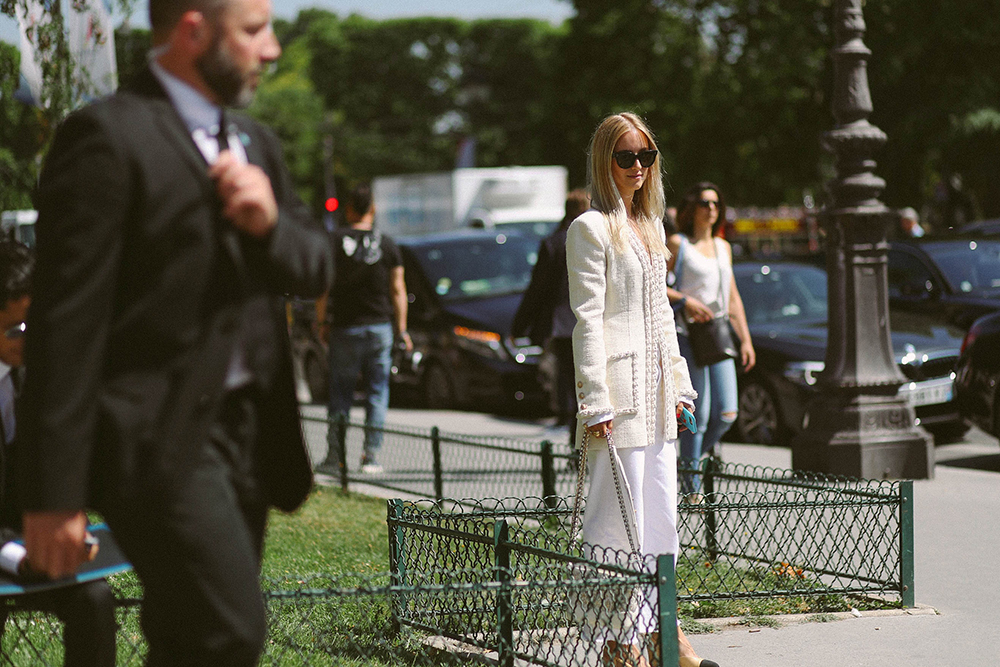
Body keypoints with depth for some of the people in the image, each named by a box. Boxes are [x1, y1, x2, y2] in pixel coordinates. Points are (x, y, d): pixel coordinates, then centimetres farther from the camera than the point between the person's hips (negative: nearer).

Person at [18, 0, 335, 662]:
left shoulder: (255, 142, 15)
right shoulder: (108, 135, -11)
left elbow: (317, 269, 17)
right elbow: (67, 324, -14)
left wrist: (270, 221, -7)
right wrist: (55, 493, -17)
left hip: (247, 429, 8)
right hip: (160, 436, -8)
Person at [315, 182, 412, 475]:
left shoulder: (333, 241, -3)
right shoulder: (388, 245, 2)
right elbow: (398, 291, 3)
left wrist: (321, 321, 4)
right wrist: (402, 330, 8)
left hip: (344, 327, -1)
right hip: (380, 327, 1)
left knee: (340, 392, 6)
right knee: (377, 391, 6)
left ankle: (334, 453, 4)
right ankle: (372, 454, 2)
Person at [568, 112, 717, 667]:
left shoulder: (651, 226, 17)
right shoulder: (591, 228, -7)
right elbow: (587, 319, -12)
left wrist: (678, 383, 17)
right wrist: (596, 400, -17)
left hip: (656, 390, 8)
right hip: (618, 388, -8)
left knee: (661, 510, 11)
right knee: (618, 512, -5)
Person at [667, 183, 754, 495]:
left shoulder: (723, 247, 19)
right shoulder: (677, 244, 1)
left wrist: (746, 340, 16)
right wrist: (685, 300, -16)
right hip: (688, 337, -6)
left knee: (726, 414, -3)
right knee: (698, 414, -8)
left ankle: (696, 458, 22)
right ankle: (691, 486, 0)